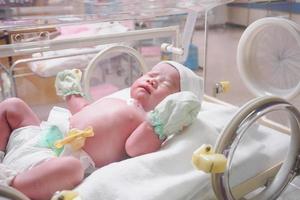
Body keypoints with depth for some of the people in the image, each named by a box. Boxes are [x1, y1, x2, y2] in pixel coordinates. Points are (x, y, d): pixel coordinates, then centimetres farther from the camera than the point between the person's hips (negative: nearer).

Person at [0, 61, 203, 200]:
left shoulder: (154, 124, -1)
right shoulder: (116, 101, 22)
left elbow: (133, 148, -22)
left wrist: (160, 123, -28)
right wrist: (72, 91, 44)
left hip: (70, 154, -8)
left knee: (70, 167, -44)